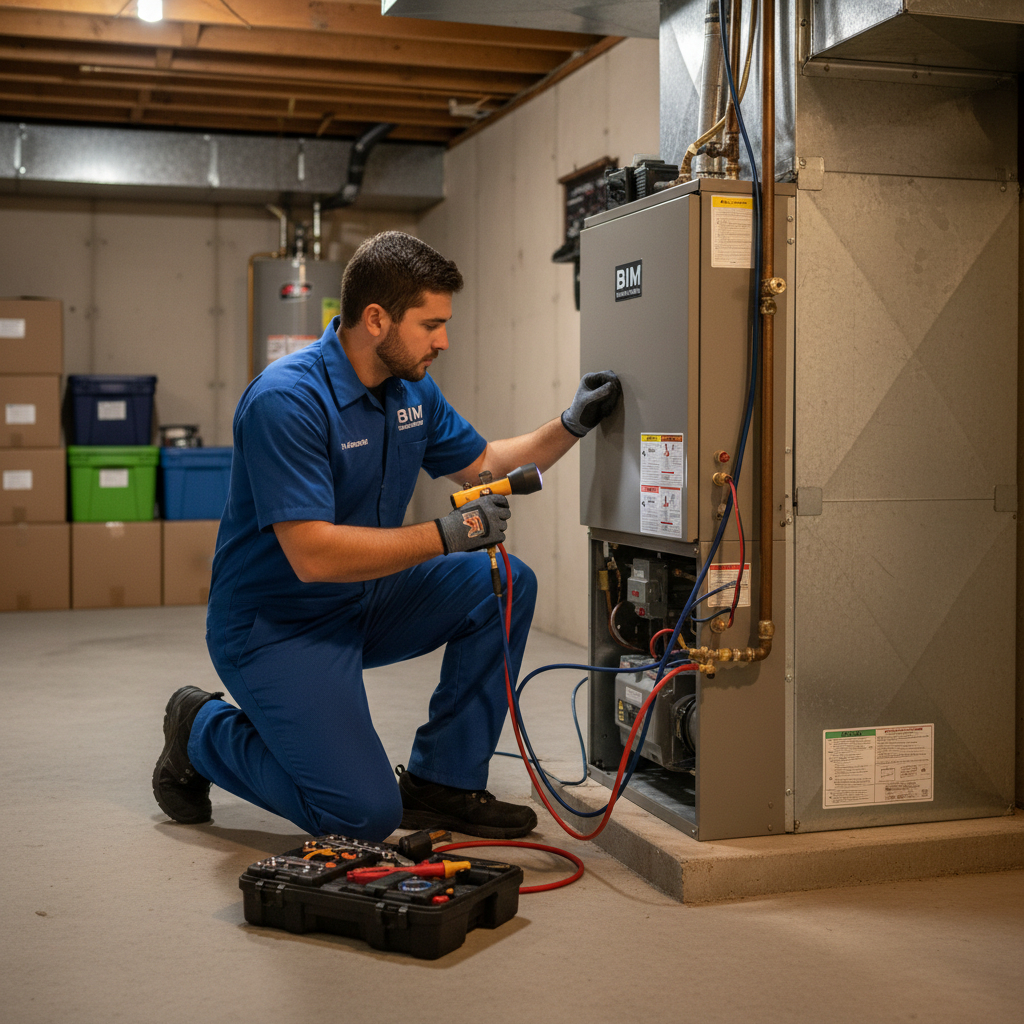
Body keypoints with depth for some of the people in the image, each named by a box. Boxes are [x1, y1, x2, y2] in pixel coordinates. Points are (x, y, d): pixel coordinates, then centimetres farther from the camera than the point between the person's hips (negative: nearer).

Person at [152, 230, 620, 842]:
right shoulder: (286, 400, -26)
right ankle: (205, 732, 9)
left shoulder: (412, 388, 1)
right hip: (277, 625, -8)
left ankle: (442, 782, 3)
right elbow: (315, 556, -32)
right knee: (366, 815, -17)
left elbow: (484, 464, 17)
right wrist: (448, 534, -29)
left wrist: (572, 424, 2)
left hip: (365, 604, 8)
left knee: (505, 585, -8)